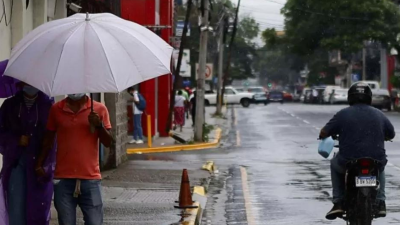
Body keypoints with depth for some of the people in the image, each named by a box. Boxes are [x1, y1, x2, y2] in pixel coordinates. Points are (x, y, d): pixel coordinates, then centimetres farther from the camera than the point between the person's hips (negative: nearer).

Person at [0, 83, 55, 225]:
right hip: (15, 162, 2)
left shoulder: (48, 106, 2)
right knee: (16, 212, -4)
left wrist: (45, 164, -13)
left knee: (38, 212, 0)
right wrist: (17, 140, -8)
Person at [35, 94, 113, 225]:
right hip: (63, 180, 1)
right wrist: (39, 164, 9)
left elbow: (108, 143, 3)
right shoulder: (56, 110, 7)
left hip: (91, 179, -1)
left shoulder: (99, 109, 4)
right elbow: (48, 139, 16)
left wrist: (99, 125, -14)